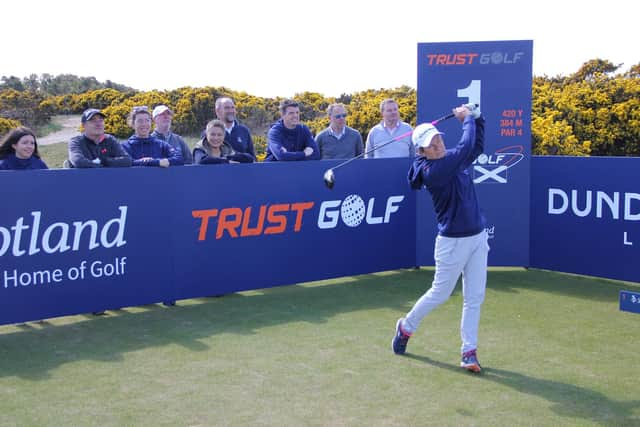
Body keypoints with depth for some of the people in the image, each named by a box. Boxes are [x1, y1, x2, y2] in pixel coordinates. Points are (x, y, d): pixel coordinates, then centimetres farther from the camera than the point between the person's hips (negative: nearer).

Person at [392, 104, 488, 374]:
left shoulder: (454, 161, 5)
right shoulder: (432, 171, -20)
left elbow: (477, 146, 20)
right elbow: (466, 147, -22)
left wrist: (477, 118, 8)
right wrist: (467, 119, -7)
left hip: (477, 237, 7)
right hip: (453, 241, -7)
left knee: (474, 298, 4)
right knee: (439, 294, 7)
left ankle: (469, 351, 10)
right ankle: (406, 327, 32)